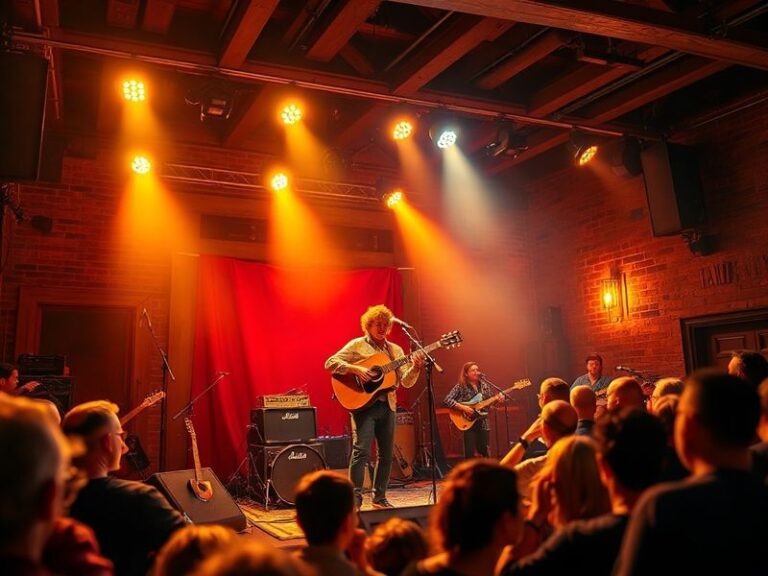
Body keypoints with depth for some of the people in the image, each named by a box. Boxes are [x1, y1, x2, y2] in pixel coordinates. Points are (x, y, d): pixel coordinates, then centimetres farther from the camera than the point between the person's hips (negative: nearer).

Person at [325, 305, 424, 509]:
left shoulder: (395, 350, 13)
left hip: (387, 406, 5)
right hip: (363, 404, -5)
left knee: (386, 453, 9)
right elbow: (330, 363, -8)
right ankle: (355, 498, -5)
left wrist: (416, 367, -12)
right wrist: (356, 369, -20)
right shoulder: (357, 345, 0)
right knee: (361, 450, -13)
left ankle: (379, 497, 22)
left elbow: (406, 382, 7)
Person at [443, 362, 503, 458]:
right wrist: (463, 408, -22)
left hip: (483, 422, 5)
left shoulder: (484, 385, 8)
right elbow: (447, 400, -15)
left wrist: (498, 397, -7)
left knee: (484, 451, 10)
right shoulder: (460, 387, -8)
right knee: (470, 453, -6)